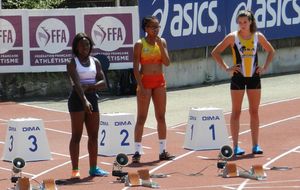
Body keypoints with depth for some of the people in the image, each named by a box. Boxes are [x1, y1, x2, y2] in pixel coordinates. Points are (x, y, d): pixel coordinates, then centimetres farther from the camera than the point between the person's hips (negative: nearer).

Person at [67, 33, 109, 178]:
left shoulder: (95, 62, 11)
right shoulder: (72, 63, -5)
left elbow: (103, 83, 3)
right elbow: (76, 83, -20)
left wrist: (89, 87, -15)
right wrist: (84, 100, -33)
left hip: (92, 98, 6)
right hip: (77, 99, -6)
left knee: (94, 135, 7)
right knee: (77, 135, -6)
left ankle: (93, 168, 13)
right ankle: (75, 170, -6)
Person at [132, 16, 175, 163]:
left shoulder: (162, 42, 7)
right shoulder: (140, 44, -6)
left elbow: (167, 62, -2)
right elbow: (136, 67, -10)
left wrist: (160, 46, -12)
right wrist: (141, 87, -16)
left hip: (159, 81, 5)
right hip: (145, 80, -5)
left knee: (161, 117, 7)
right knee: (141, 118, -4)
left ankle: (163, 151, 12)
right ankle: (137, 152, -3)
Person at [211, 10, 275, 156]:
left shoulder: (258, 36, 1)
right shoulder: (232, 37, -6)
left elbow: (271, 51, 16)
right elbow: (215, 52, -3)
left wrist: (265, 67, 4)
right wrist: (226, 68, -8)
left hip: (254, 77, 2)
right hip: (238, 77, -2)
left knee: (254, 111, 5)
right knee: (236, 112, 1)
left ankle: (255, 145, 11)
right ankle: (236, 146, 4)